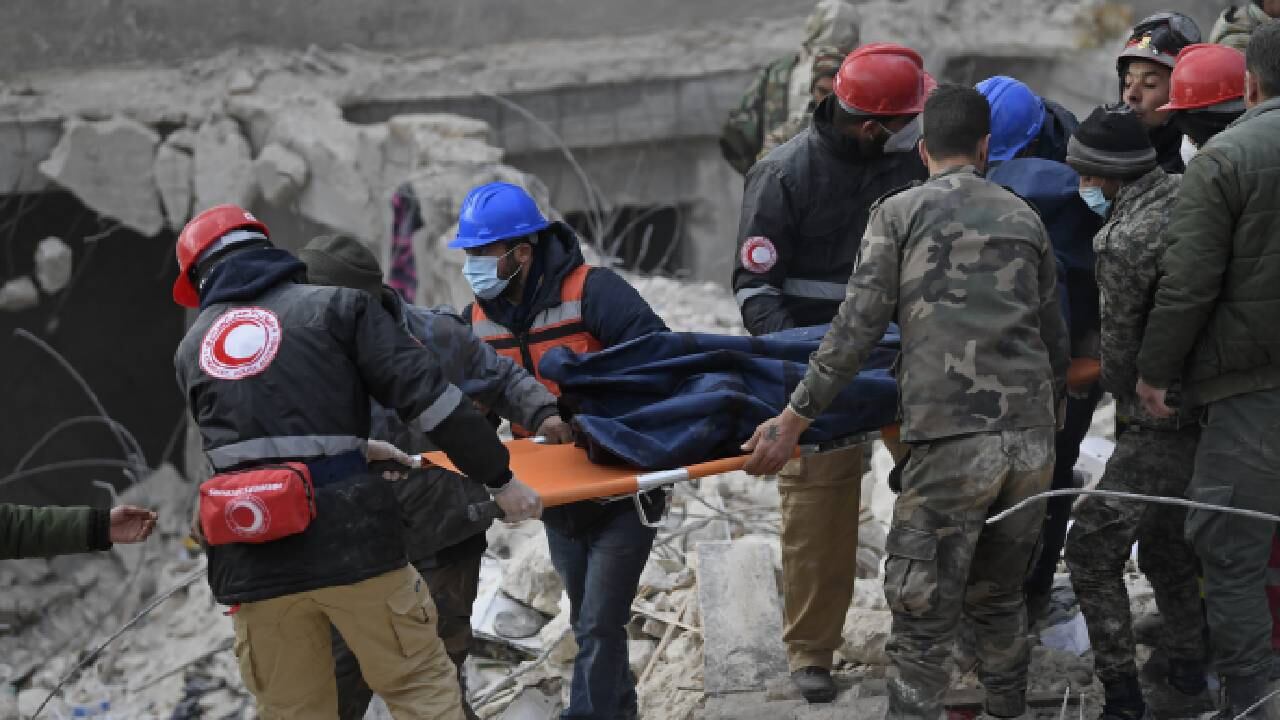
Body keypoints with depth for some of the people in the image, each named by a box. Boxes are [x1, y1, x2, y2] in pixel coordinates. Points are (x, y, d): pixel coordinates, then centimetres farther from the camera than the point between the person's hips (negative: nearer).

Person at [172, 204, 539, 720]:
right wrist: (498, 476, 3)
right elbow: (425, 395, -5)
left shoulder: (191, 350, 15)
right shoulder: (335, 306, 3)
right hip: (349, 543, -3)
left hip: (252, 561, 3)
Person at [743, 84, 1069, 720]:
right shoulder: (1024, 216, 17)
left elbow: (857, 328, -3)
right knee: (998, 597, 21)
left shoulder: (899, 212, 5)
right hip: (1032, 438, 5)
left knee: (923, 618, -3)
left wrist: (793, 420, 0)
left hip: (951, 437, -5)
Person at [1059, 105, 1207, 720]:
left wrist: (1125, 407, 8)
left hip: (1163, 422, -9)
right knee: (1168, 548, 22)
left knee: (1092, 551, -2)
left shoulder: (1125, 242, -22)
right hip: (1217, 408, 9)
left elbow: (1119, 346, -11)